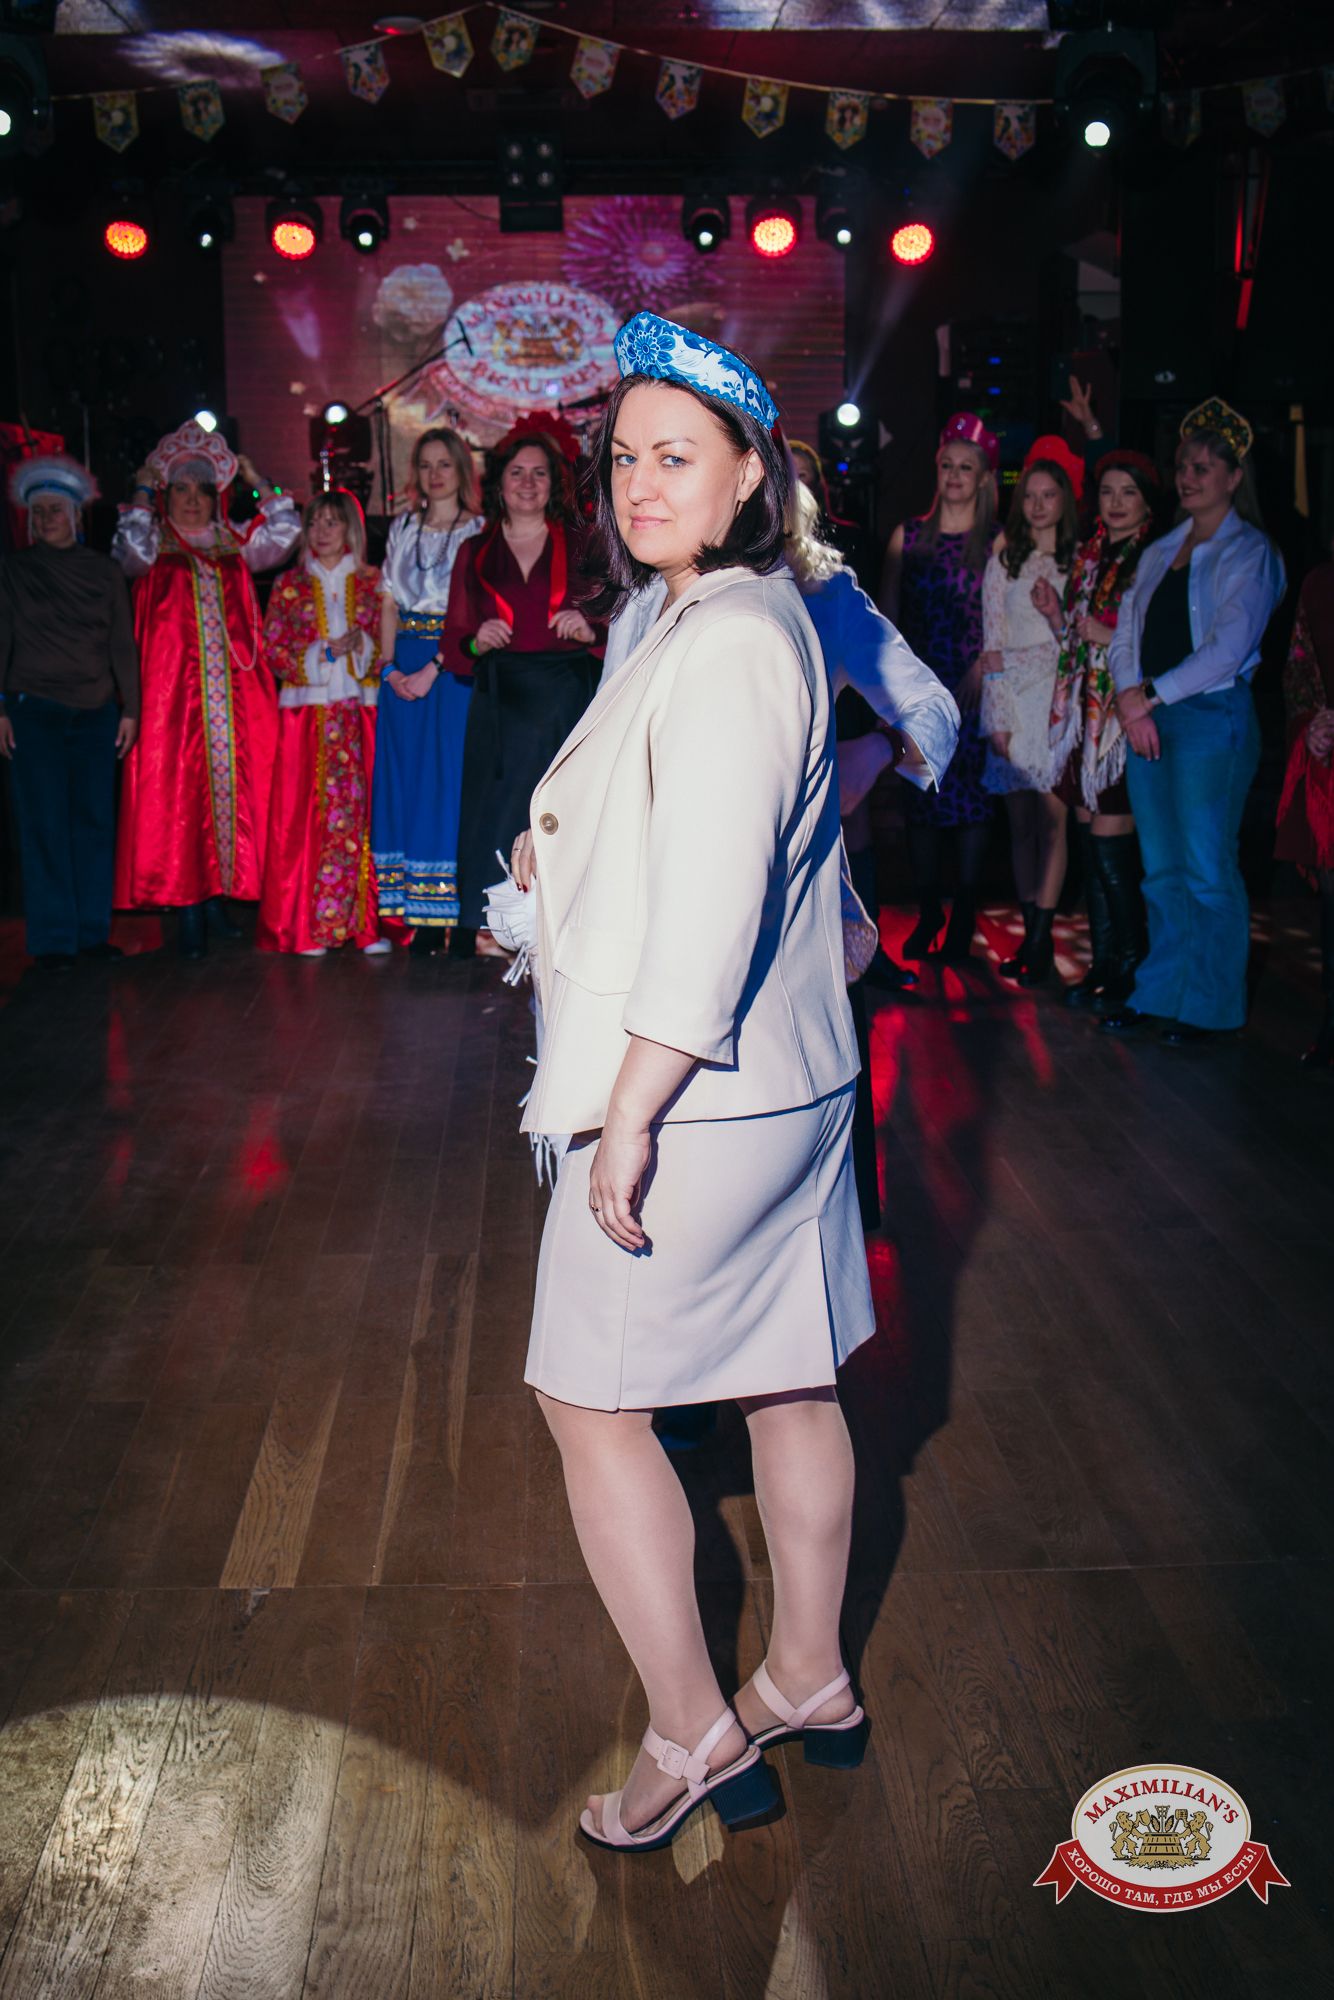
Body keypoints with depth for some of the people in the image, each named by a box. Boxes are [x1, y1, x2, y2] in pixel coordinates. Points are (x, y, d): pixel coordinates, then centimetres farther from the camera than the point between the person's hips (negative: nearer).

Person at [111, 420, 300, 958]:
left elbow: (285, 532, 10)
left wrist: (257, 481, 10)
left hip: (237, 693, 3)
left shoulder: (236, 546, 17)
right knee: (177, 792, -7)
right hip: (173, 691, -3)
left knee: (234, 786, 0)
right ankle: (188, 904, -4)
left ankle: (220, 895, 9)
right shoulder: (155, 547, 9)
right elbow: (130, 551, -11)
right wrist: (142, 495, -2)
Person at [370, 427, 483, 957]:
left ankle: (462, 915, -1)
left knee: (453, 776, -6)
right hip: (404, 668, 4)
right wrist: (389, 667, -1)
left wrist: (432, 669, -18)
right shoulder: (403, 529, 15)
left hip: (454, 667, -4)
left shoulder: (478, 532, 0)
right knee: (408, 779, 2)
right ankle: (422, 917, 5)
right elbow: (390, 605, 13)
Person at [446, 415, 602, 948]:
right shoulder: (476, 555, 13)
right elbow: (453, 646, 13)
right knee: (497, 821, -4)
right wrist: (478, 643, -8)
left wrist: (590, 631, -13)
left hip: (568, 703, -1)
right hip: (501, 710, 1)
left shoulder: (581, 547, 9)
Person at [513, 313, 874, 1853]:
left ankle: (693, 1734, 15)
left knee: (590, 1400, 3)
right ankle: (808, 1683, 33)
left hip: (696, 1098, -10)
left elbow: (711, 902, -25)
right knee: (790, 1379, 17)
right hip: (788, 1082, 10)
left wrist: (628, 1116, -23)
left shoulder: (726, 642, -19)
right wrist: (570, 848, 15)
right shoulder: (755, 617, 14)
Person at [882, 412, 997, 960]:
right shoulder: (908, 536, 8)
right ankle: (927, 912, 15)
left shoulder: (997, 542, 1)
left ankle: (963, 915, 13)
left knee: (971, 798, 1)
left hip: (973, 689, -2)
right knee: (920, 798, 4)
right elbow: (886, 614, 10)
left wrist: (982, 667, -13)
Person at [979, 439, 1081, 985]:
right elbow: (992, 645, 5)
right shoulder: (1004, 560, 9)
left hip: (1058, 701, -2)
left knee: (1051, 821, -7)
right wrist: (997, 716, -2)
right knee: (1020, 822, 3)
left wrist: (1055, 611, -11)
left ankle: (1041, 940, -4)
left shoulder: (1083, 561, 5)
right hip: (1010, 702, 2)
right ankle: (1031, 936, 9)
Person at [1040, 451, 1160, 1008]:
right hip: (1085, 714, 7)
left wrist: (1113, 637, -15)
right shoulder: (1088, 558, 15)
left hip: (1129, 716, -7)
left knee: (1111, 846, -8)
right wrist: (1056, 614, 3)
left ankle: (1131, 968, 5)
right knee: (1089, 843, 8)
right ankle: (1103, 961, 17)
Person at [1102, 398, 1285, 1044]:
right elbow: (1124, 636, 12)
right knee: (1161, 869, 10)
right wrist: (1130, 701, -5)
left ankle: (1208, 1006, 7)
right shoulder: (1160, 553, 16)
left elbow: (1227, 649, -14)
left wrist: (1151, 696, -13)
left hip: (1212, 720, -6)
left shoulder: (1249, 553, -3)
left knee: (1206, 871, -3)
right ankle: (1159, 992, 18)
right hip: (1146, 723, 6)